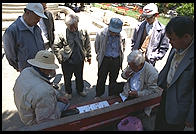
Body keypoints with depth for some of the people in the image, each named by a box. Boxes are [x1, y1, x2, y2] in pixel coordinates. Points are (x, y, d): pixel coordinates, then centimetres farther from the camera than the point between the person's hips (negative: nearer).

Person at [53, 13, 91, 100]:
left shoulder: (83, 32, -8)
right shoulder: (62, 35, -17)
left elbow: (87, 45, 5)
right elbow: (56, 47, -5)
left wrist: (88, 56, 8)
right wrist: (60, 58, -7)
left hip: (80, 61, 3)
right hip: (67, 61, -2)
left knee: (79, 77, 23)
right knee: (67, 78, 18)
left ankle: (80, 90, 49)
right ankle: (68, 92, 44)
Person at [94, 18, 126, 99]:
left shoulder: (122, 37, -12)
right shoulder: (101, 34, -15)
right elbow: (97, 46, 4)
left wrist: (120, 57, 11)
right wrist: (99, 55, 13)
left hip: (116, 60, 1)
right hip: (104, 59, -1)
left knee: (113, 79, 16)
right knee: (101, 78, 12)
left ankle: (111, 96, 38)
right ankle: (98, 95, 35)